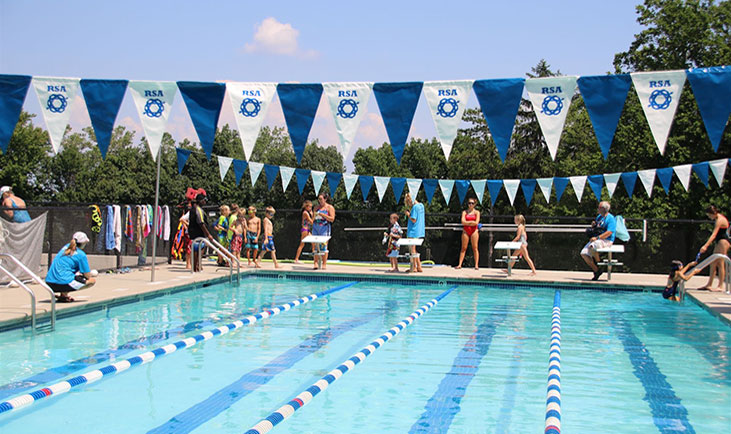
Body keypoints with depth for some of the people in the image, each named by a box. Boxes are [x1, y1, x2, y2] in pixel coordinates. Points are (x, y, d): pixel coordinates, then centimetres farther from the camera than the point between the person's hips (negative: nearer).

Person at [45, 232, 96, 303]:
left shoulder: (66, 247, 17)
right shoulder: (81, 255, -4)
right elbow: (87, 275, -2)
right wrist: (92, 274, 24)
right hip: (64, 283, -8)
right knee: (92, 281, 6)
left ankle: (63, 293, 8)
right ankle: (64, 294, -8)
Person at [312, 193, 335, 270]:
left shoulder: (330, 207, 3)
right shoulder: (317, 207, 17)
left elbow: (332, 219, -8)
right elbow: (313, 219, 25)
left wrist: (322, 214, -14)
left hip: (325, 228, -5)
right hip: (316, 228, 5)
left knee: (323, 245, -9)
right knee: (316, 246, 0)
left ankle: (324, 264, -7)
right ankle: (316, 263, 0)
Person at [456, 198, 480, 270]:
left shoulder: (476, 212, 4)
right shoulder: (464, 212, 9)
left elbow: (476, 222, -9)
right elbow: (463, 222, -5)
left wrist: (467, 223, -5)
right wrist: (471, 222, -9)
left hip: (474, 231, -1)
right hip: (465, 231, 1)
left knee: (475, 248, -3)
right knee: (463, 248, 0)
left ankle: (476, 265, -3)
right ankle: (460, 264, -1)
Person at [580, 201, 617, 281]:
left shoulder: (611, 218, -8)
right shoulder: (599, 216, 19)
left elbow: (609, 232, -20)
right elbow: (594, 229, 30)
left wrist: (597, 238, -25)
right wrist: (593, 225, 6)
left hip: (606, 240, -8)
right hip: (596, 240, 8)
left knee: (592, 246, -36)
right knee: (584, 253, -11)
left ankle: (599, 265, -15)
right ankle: (596, 271, -4)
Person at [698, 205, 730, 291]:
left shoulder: (719, 220, -18)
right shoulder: (719, 218, 12)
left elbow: (714, 234, -26)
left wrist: (705, 246, -32)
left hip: (723, 241, -10)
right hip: (719, 242, 10)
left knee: (720, 264, -7)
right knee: (713, 264, 10)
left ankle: (720, 286, -4)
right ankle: (709, 285, 14)